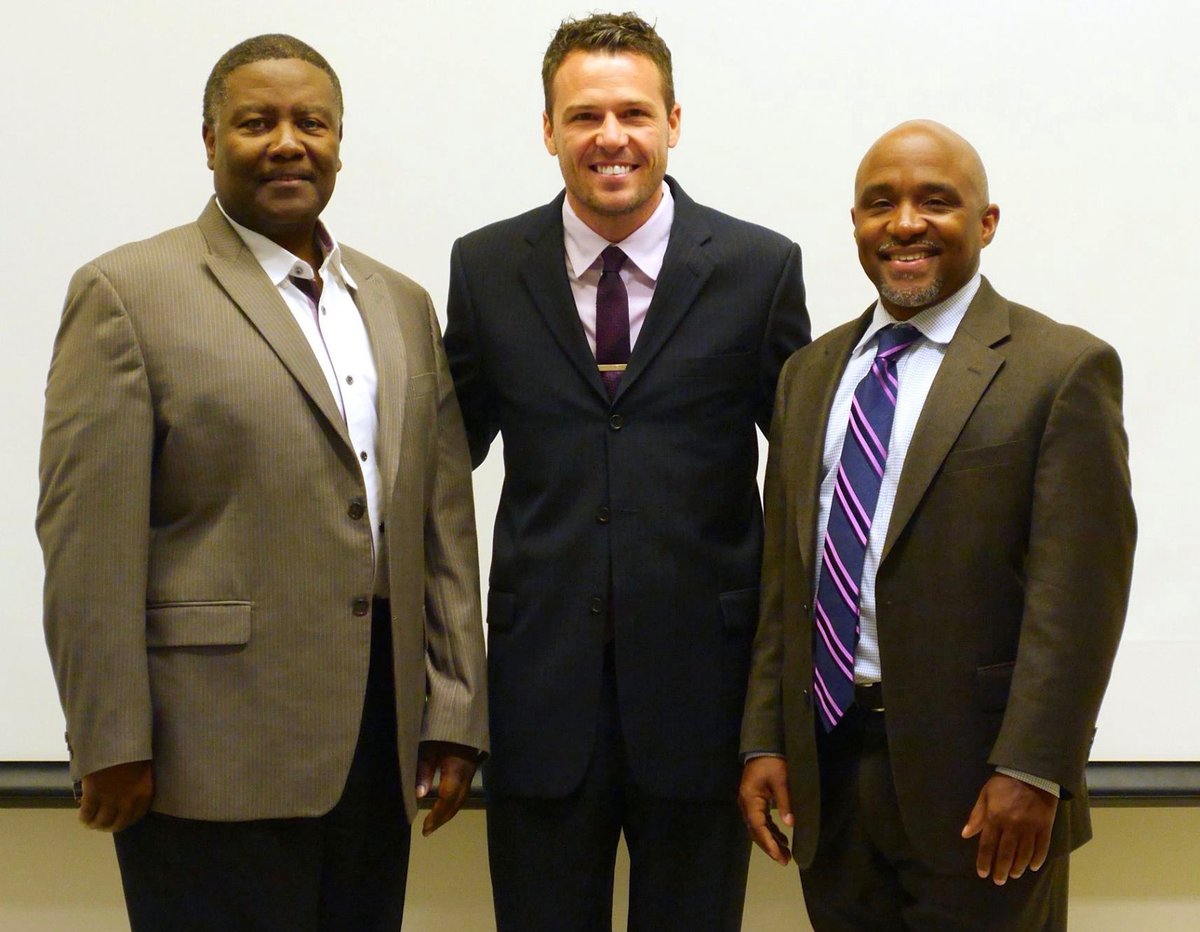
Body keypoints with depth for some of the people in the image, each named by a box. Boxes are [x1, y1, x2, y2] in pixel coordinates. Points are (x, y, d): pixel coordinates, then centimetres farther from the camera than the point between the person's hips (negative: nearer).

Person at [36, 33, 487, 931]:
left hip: (378, 742, 5)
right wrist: (111, 743, -12)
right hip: (215, 752, -5)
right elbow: (89, 541, -9)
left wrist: (455, 712, 7)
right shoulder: (127, 293, -4)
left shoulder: (402, 305, 14)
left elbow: (443, 525, 11)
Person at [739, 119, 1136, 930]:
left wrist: (1031, 771, -16)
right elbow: (785, 577, 13)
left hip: (974, 777, -5)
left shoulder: (1063, 369, -6)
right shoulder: (810, 375, 12)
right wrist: (764, 739, 7)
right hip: (827, 768, 5)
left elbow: (1077, 595, -11)